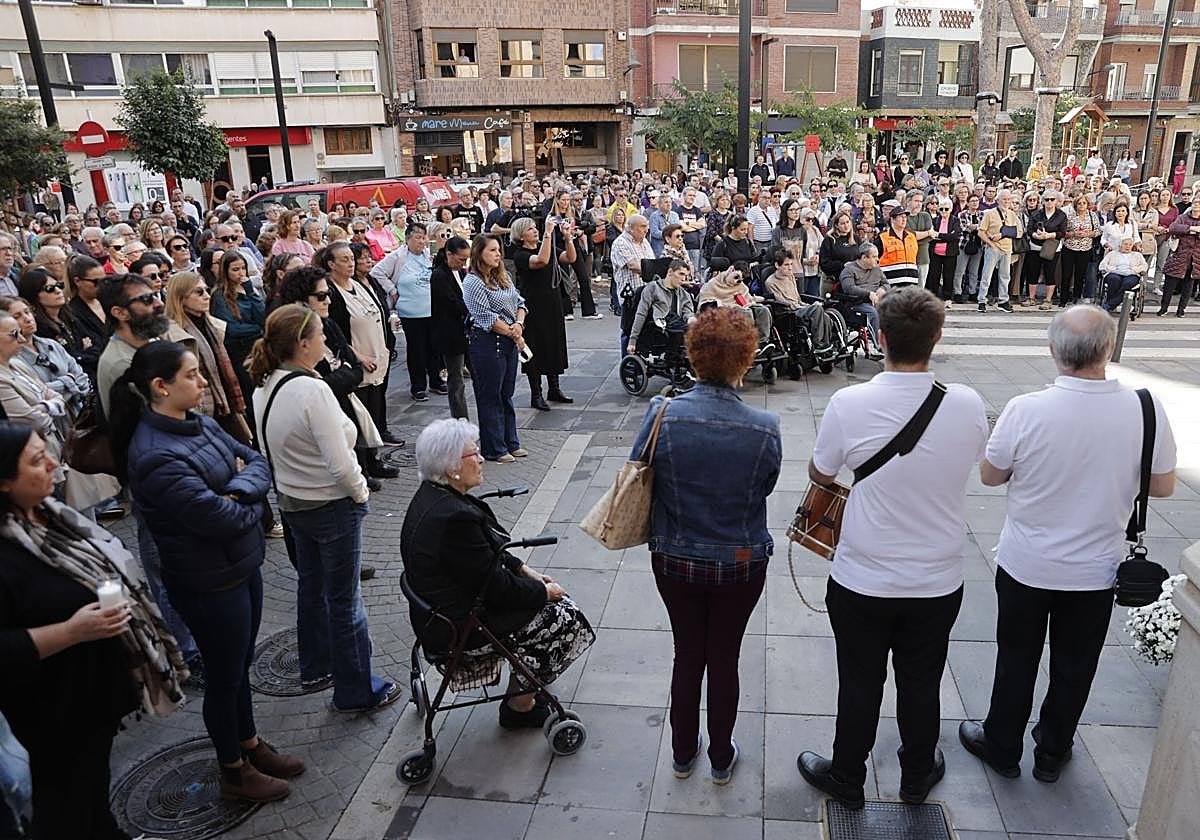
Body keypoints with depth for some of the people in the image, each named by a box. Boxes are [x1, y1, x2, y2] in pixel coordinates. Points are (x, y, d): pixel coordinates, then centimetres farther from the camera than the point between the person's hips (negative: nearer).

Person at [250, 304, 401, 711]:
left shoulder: (263, 389, 0)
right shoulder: (312, 390, -27)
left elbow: (271, 450, 9)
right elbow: (340, 464, -27)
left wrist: (290, 485, 16)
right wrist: (361, 493, -10)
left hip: (291, 502, 9)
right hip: (332, 506, -9)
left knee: (310, 585, 24)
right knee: (344, 599, 4)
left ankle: (315, 667, 41)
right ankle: (357, 690, 18)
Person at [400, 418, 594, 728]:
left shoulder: (433, 495, 1)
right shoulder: (454, 517, -31)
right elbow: (496, 587, -22)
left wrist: (523, 569, 8)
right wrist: (544, 592, -8)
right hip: (460, 629, -10)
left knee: (554, 600, 14)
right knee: (561, 619, 1)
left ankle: (522, 693, 24)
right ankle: (520, 706, 16)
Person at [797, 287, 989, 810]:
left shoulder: (849, 404, -21)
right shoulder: (968, 405, -14)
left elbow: (819, 476, -4)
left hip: (862, 582, -2)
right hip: (939, 583, 2)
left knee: (860, 686, 17)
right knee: (921, 686, 22)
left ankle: (846, 780, 38)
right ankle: (917, 777, 45)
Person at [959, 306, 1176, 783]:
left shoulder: (1026, 410, -23)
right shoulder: (1146, 410, -17)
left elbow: (990, 476, -9)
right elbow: (1163, 487, -3)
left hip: (1026, 565, -1)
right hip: (1096, 570, 2)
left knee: (1017, 660, 17)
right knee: (1074, 668, 21)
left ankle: (1001, 747, 35)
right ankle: (1052, 754, 39)